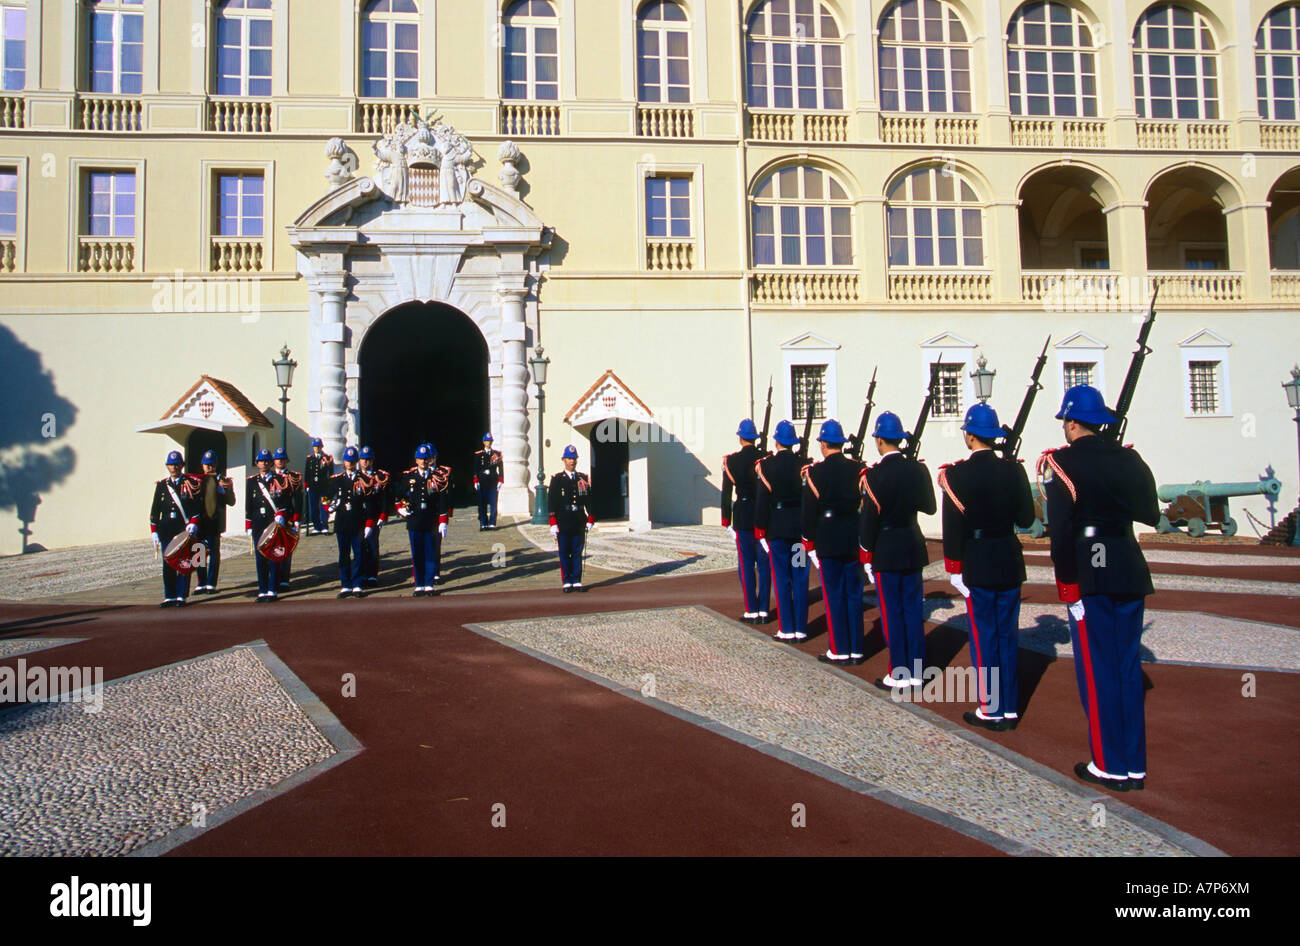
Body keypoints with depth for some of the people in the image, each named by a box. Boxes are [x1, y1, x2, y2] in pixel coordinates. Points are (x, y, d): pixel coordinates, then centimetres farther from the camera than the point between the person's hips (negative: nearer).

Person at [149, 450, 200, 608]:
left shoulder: (191, 483, 3)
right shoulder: (161, 485, 12)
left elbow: (197, 506, -1)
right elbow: (155, 510, 13)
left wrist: (193, 524, -14)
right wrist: (154, 531, 8)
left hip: (185, 529, -3)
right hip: (167, 530, 3)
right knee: (168, 564, 4)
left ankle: (181, 596, 5)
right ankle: (169, 597, 11)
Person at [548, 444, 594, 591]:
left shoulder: (584, 479, 10)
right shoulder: (557, 480, 2)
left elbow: (589, 500, 12)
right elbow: (551, 502, -1)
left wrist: (590, 519, 5)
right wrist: (553, 523, -8)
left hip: (579, 523, 2)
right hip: (563, 523, -2)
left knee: (577, 553, 6)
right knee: (564, 553, 2)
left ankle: (577, 581, 12)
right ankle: (567, 582, 9)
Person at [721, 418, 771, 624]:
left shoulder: (731, 460, -6)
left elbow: (726, 493, -6)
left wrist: (726, 521, 0)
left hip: (743, 517, -2)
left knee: (746, 564, 3)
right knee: (764, 563, 8)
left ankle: (752, 611, 4)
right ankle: (763, 610, 11)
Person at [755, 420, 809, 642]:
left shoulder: (766, 465, -8)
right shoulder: (804, 464, -1)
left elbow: (762, 499, -8)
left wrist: (760, 529, -1)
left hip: (777, 528, -2)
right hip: (801, 527, 2)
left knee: (782, 579, 4)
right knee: (800, 578, 7)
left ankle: (786, 629, 6)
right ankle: (801, 628, 12)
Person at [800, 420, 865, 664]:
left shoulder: (816, 472, -11)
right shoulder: (857, 468, 1)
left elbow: (809, 510, -9)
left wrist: (808, 541, 1)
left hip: (828, 541, -4)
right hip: (854, 540, 4)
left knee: (833, 595, 4)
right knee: (854, 593, 10)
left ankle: (839, 650, 8)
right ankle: (856, 649, 16)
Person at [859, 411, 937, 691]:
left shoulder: (874, 475, -17)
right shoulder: (917, 469, 0)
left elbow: (870, 518, -15)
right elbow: (930, 508, 9)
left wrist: (866, 555, -6)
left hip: (886, 552, -5)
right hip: (913, 548, 5)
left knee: (891, 612, 3)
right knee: (912, 609, 12)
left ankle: (898, 675, 9)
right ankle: (916, 671, 20)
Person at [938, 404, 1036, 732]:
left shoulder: (958, 474, -14)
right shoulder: (1013, 469, -1)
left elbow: (953, 526, -15)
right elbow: (1026, 519, 4)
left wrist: (953, 568, -7)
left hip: (977, 565, -4)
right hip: (1010, 563, 5)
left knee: (984, 637, 4)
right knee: (1008, 635, 12)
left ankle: (991, 710, 11)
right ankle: (1010, 708, 20)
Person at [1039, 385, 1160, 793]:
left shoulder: (1061, 462, -9)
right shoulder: (1128, 458, 8)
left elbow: (1061, 528, -15)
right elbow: (1151, 514, 10)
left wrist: (1066, 583, -10)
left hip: (1091, 574, -6)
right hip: (1131, 572, 6)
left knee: (1097, 669, 3)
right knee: (1128, 666, 12)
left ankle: (1110, 766, 11)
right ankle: (1134, 766, 19)